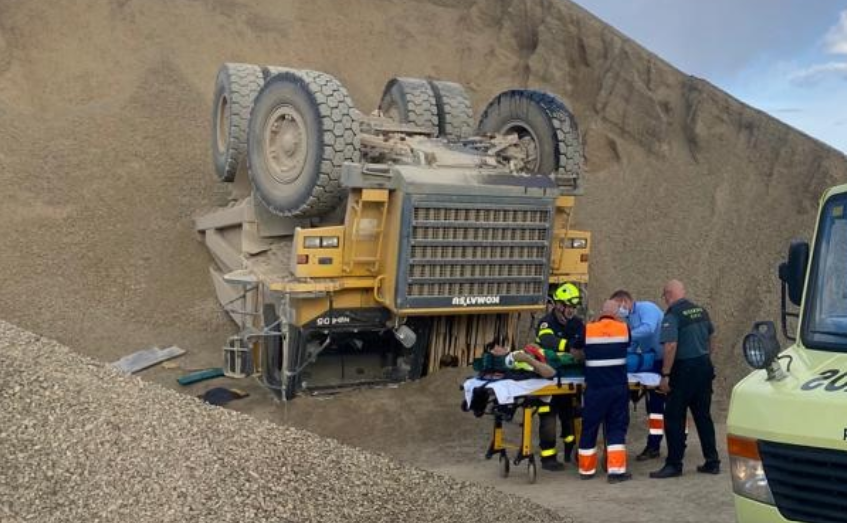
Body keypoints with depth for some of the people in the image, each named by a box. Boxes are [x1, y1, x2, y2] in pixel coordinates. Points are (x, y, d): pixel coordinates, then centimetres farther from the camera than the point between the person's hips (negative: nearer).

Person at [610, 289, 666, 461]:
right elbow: (632, 345, 12)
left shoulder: (646, 308, -16)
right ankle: (653, 445, 13)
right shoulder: (629, 318, 11)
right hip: (653, 362, 9)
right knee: (654, 402, 9)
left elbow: (648, 329, -34)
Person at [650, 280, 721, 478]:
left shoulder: (672, 315, -14)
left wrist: (665, 374, -18)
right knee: (703, 415, 15)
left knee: (674, 418, 1)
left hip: (685, 369, -8)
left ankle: (674, 464, 3)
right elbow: (711, 338, 19)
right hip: (705, 366, 8)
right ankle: (712, 462, 18)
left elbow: (671, 345, -22)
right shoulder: (700, 310, 10)